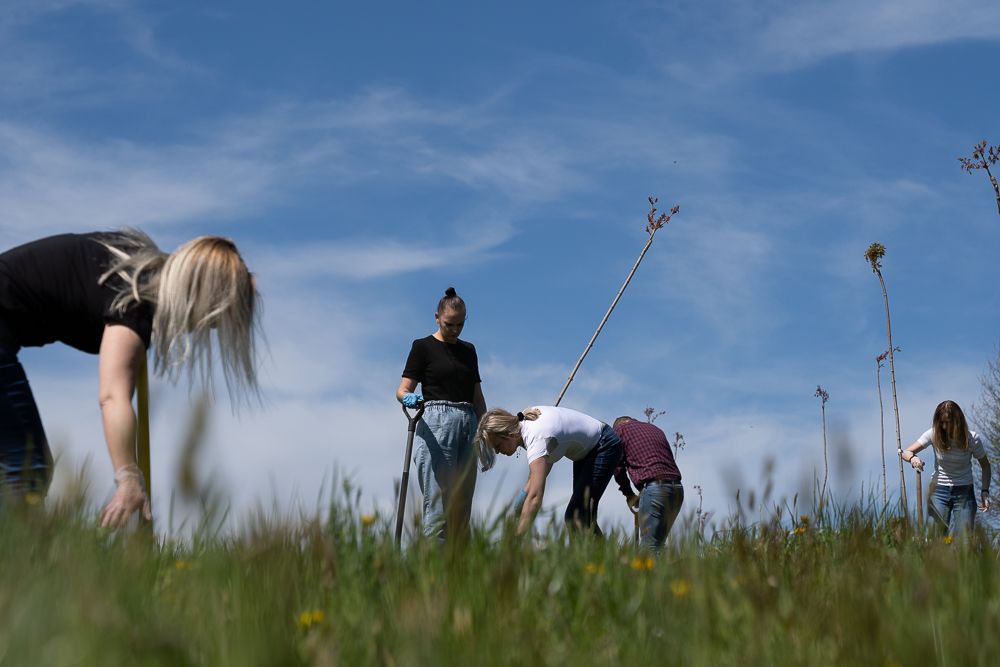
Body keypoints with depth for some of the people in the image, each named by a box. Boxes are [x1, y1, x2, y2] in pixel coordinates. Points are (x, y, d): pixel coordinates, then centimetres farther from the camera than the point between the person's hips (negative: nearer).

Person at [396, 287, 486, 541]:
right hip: (436, 424, -6)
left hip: (468, 425, 6)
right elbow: (402, 390, -6)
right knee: (437, 500, -10)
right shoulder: (423, 347, 1)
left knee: (462, 503, 3)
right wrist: (409, 398, -29)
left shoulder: (468, 350, 18)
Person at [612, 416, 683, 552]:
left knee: (649, 545, -6)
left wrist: (629, 495, 17)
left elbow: (618, 467, 6)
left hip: (653, 486, -6)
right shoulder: (655, 429, 29)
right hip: (677, 488, 6)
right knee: (658, 543, 12)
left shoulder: (620, 429, 13)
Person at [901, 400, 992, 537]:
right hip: (938, 490, 0)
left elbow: (985, 466, 4)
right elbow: (905, 452, -10)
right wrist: (912, 457, -35)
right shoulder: (934, 434, -8)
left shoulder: (971, 439, -9)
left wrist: (985, 491, -10)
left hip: (964, 491, 0)